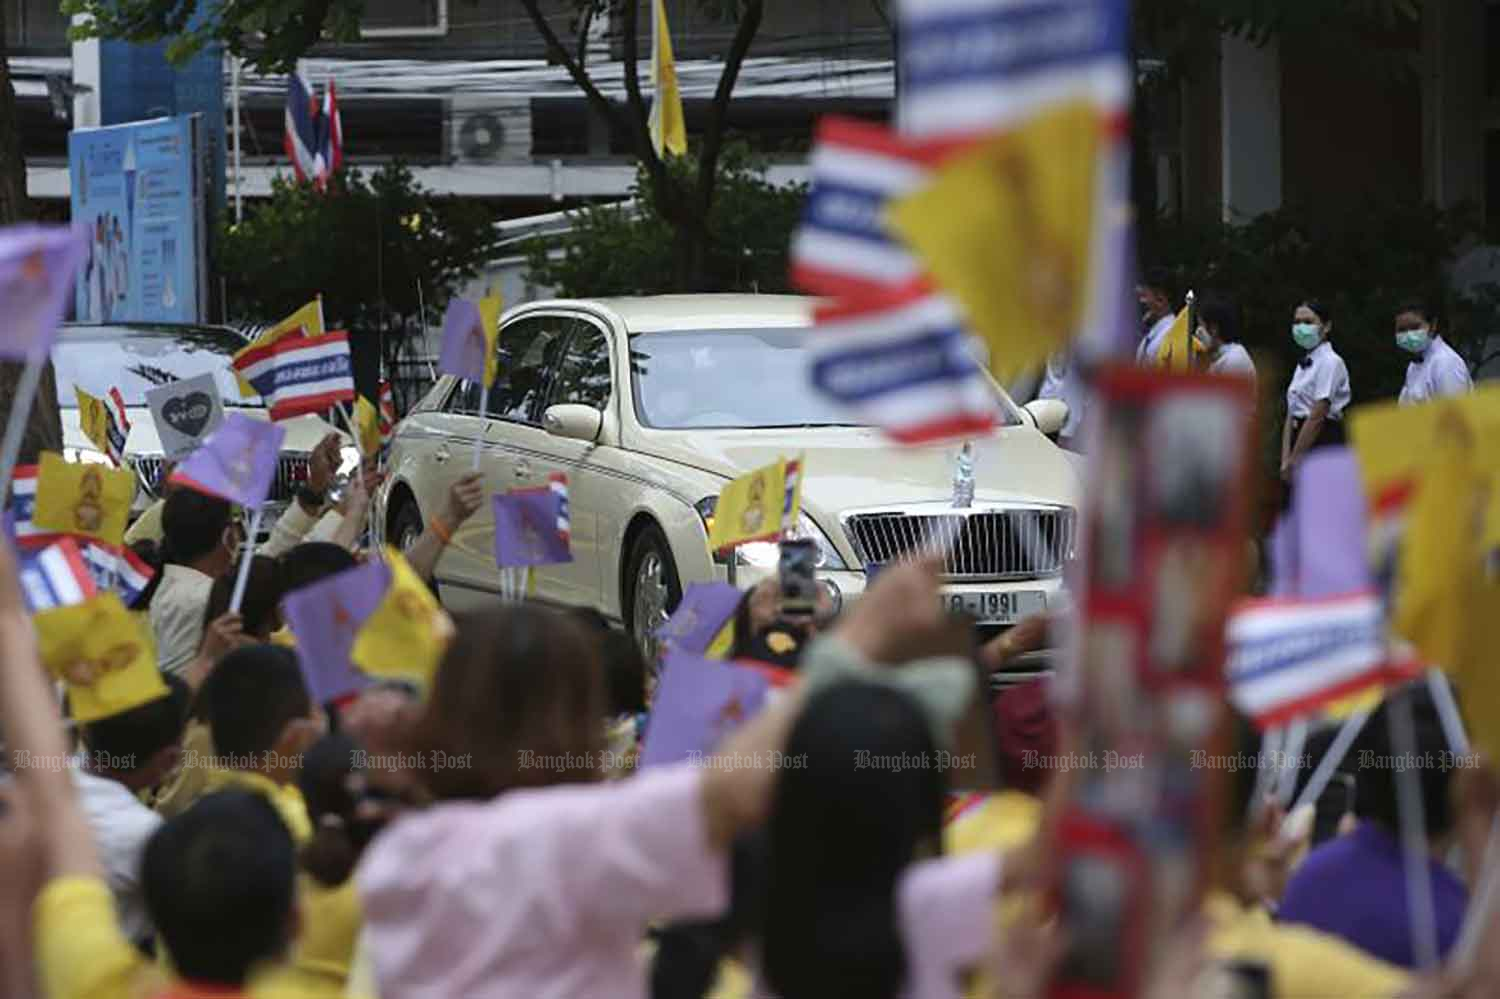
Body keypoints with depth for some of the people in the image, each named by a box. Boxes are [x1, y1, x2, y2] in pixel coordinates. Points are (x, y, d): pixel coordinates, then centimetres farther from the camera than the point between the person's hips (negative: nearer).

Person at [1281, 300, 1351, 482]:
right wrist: (1286, 460, 3)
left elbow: (1317, 416, -16)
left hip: (1323, 443, -9)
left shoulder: (1330, 362, -10)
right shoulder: (1303, 364, 17)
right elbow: (1291, 416, 14)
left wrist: (1294, 460, -16)